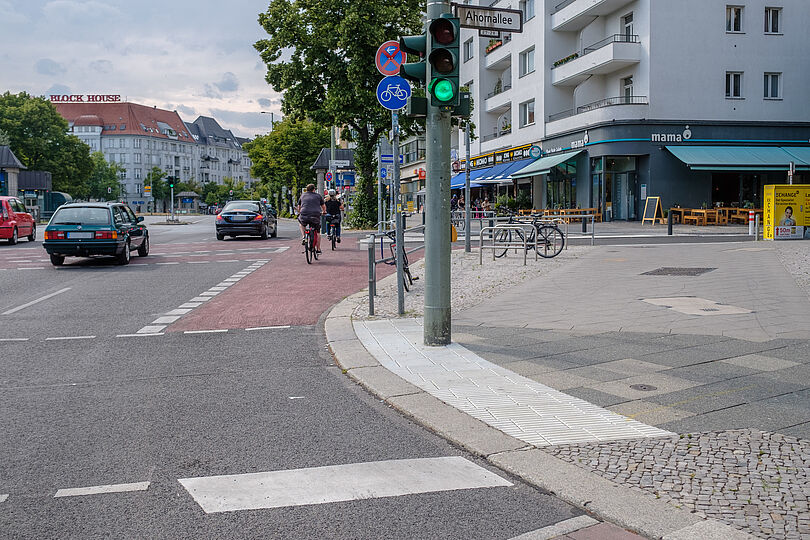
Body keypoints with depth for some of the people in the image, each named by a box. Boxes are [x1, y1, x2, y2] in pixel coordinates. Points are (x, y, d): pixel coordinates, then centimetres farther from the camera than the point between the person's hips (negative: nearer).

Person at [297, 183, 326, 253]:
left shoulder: (303, 195, 18)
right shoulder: (318, 196, 15)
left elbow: (299, 207, 26)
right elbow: (324, 207, 23)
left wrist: (299, 212, 48)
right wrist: (324, 212, 45)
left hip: (304, 216, 1)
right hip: (315, 217, 0)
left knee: (300, 222, 35)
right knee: (317, 232, 21)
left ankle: (303, 237, 18)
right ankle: (318, 249, 22)